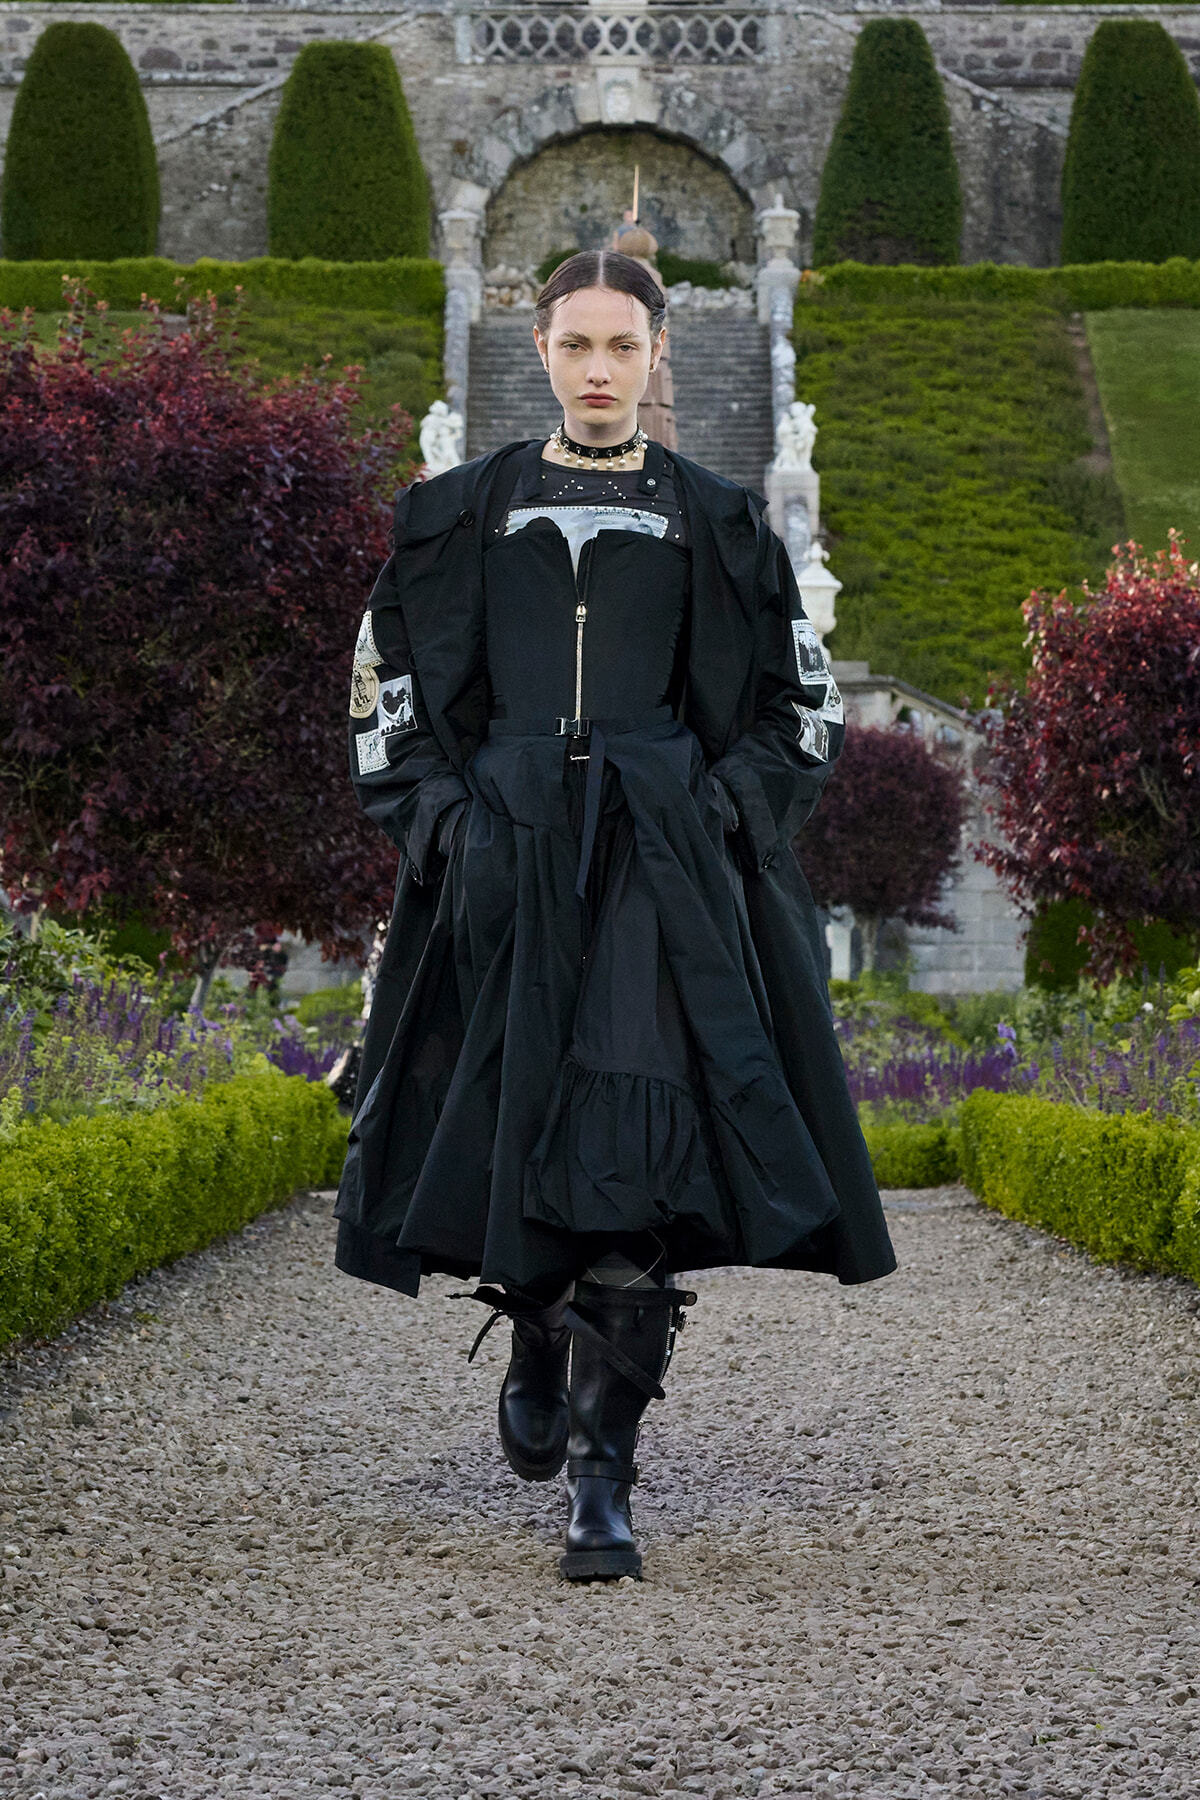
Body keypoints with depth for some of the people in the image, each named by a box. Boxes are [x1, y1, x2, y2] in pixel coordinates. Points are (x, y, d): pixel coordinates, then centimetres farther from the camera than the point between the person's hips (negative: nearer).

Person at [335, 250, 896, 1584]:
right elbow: (388, 679, 14)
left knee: (636, 1146, -13)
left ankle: (601, 1479, -13)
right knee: (515, 1118, 0)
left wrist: (721, 808, -2)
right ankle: (536, 1346, 33)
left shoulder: (712, 523, 10)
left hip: (662, 862, -1)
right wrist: (437, 813, 0)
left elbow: (799, 703, 13)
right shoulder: (468, 511, 11)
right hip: (508, 858, 1)